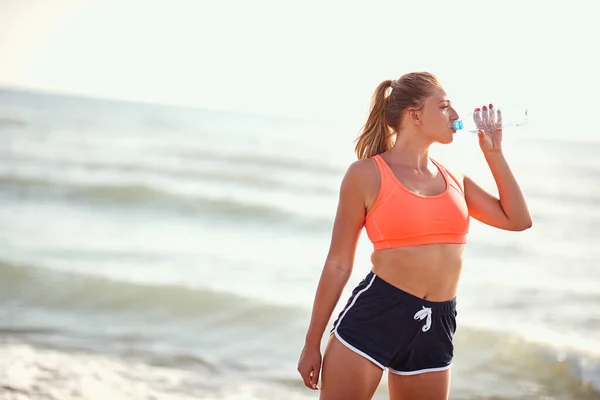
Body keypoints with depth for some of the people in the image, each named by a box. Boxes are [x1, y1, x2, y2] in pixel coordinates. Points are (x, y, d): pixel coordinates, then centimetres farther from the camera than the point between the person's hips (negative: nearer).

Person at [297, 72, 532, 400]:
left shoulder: (453, 180, 13)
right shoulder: (367, 174, -3)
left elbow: (518, 220, 15)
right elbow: (339, 263, -1)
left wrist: (493, 152, 11)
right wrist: (312, 344, 0)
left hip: (435, 325, 5)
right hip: (374, 313, -5)